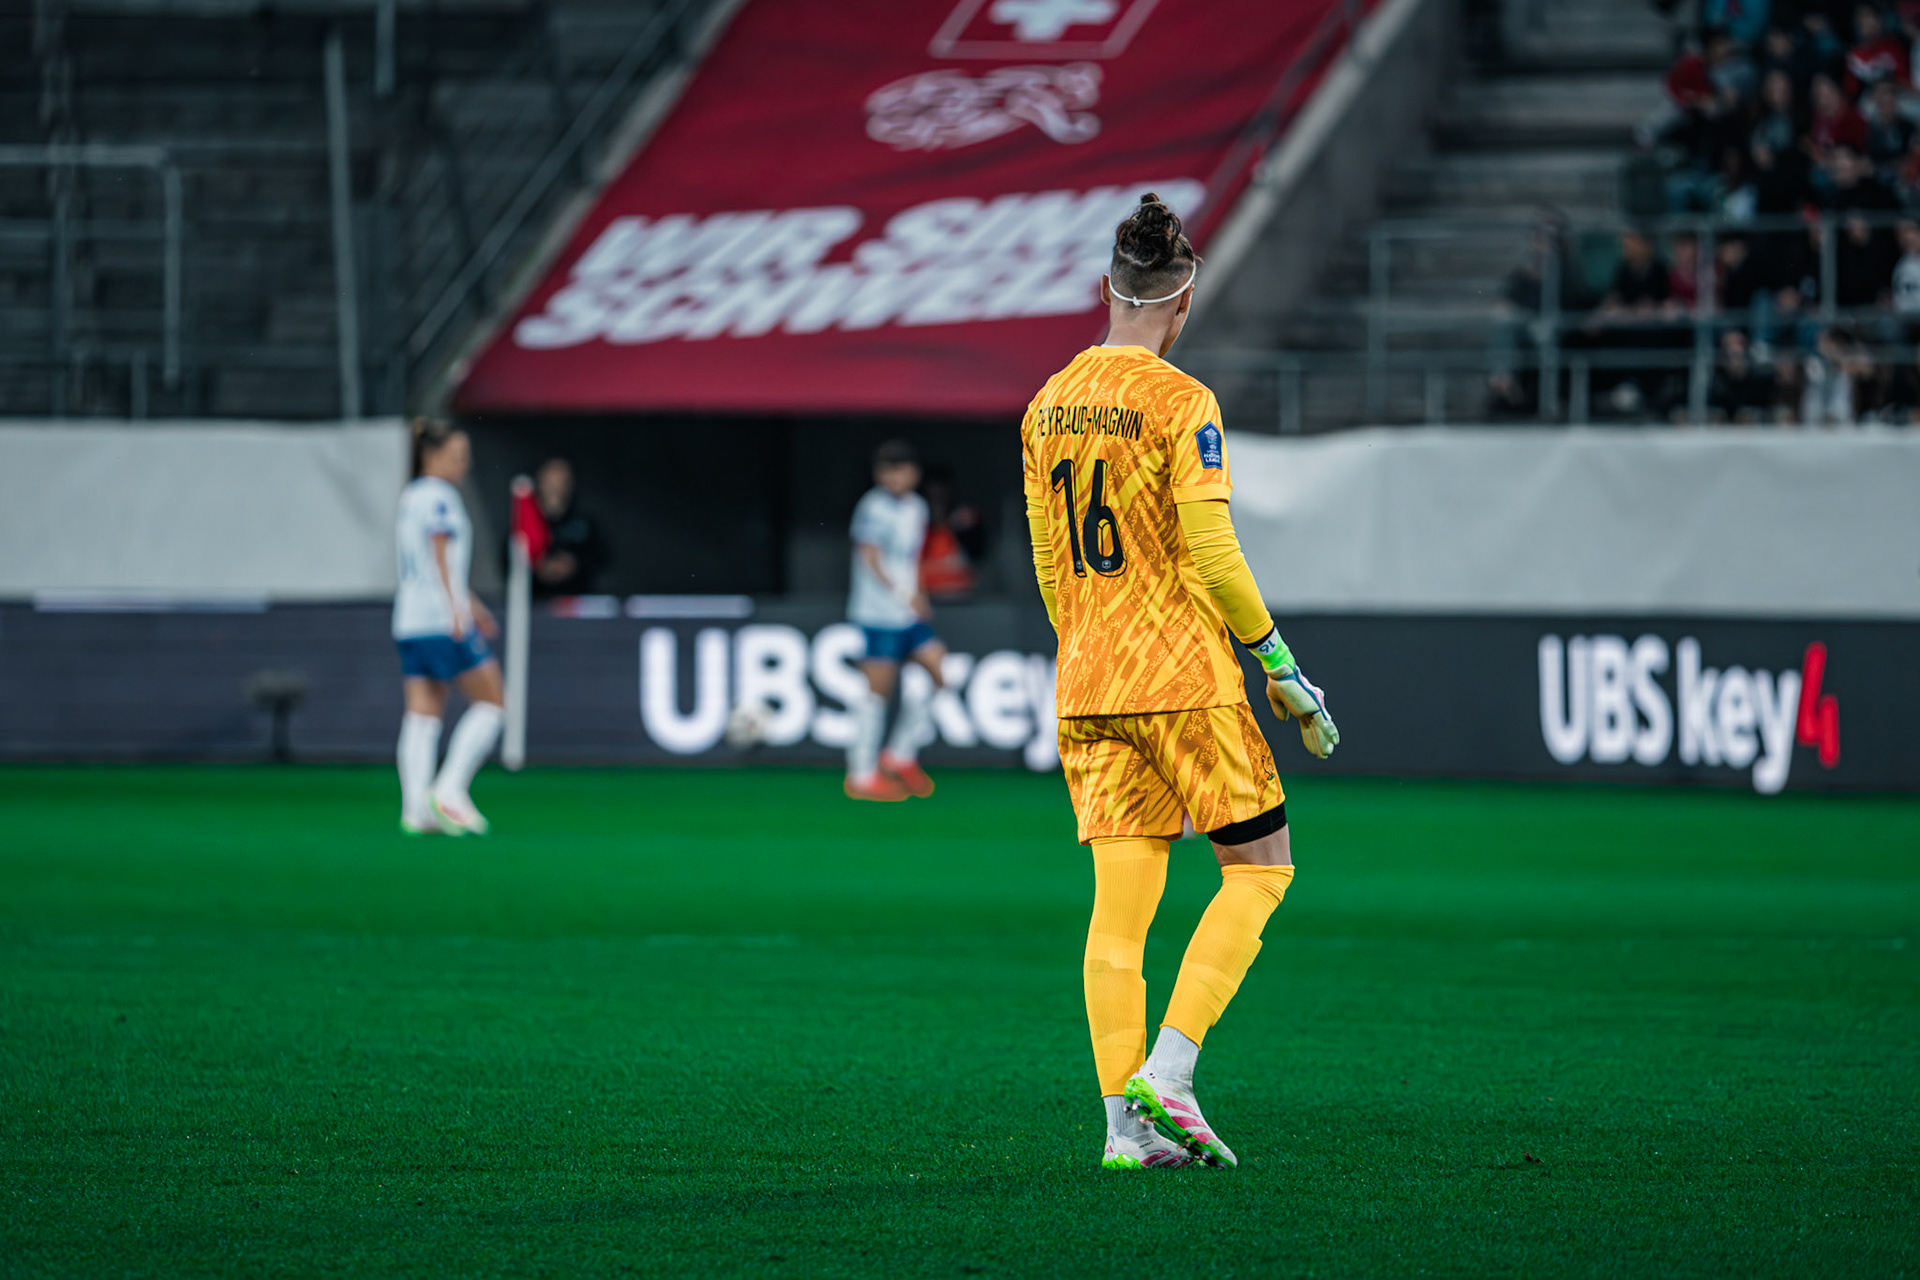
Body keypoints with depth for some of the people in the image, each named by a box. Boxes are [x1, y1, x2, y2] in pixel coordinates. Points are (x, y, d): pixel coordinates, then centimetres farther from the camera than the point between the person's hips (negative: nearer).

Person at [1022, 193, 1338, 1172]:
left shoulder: (1047, 405, 9)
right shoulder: (1179, 403, -11)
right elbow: (1213, 556, -14)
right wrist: (1282, 668, -5)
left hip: (1086, 686, 6)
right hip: (1184, 674, -6)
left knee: (1120, 901, 5)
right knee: (1260, 866, 5)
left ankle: (1125, 1122, 0)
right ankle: (1166, 1074, -7)